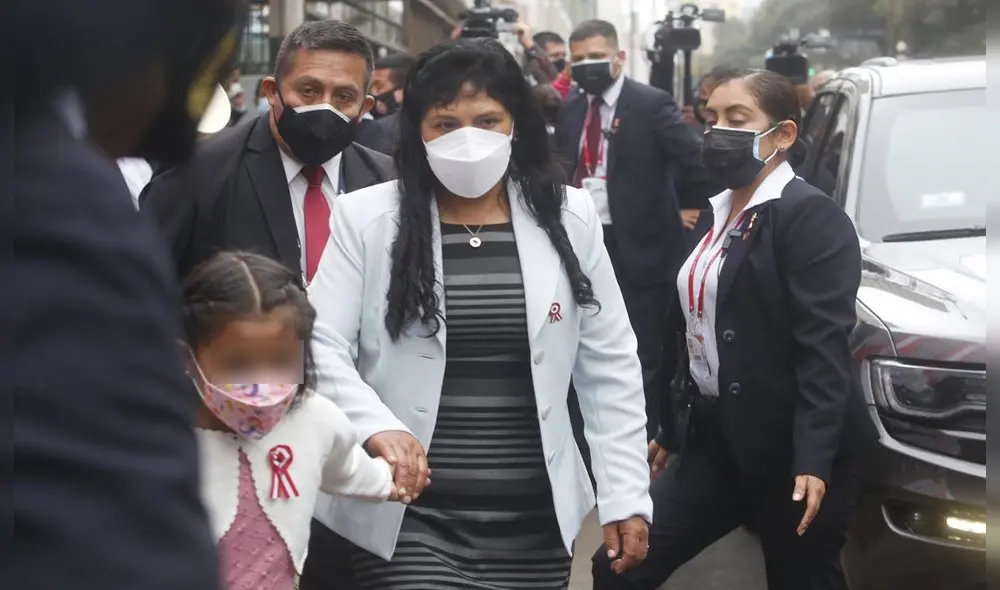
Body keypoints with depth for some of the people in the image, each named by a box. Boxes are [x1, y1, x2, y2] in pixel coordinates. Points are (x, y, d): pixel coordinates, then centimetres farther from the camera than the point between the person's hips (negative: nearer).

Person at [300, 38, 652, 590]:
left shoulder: (569, 218, 3)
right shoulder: (366, 218, -2)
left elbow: (609, 365, 7)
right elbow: (319, 345, -6)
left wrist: (626, 493, 4)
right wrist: (376, 426, -24)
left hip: (534, 520, 3)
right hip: (407, 515, -2)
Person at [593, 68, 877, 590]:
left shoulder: (811, 215, -11)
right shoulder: (712, 215, 13)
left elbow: (824, 345, -19)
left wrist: (814, 459, -25)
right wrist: (670, 430, 19)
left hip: (791, 449, -8)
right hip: (716, 439, 8)